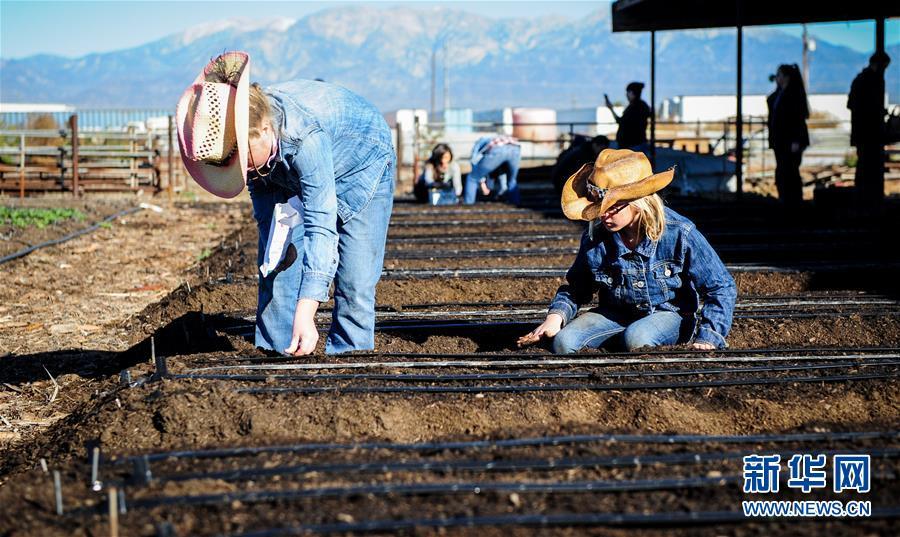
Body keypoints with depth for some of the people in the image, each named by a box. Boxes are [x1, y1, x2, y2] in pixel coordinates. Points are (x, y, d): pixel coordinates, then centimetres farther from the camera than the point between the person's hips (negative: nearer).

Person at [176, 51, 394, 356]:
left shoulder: (306, 137, -46)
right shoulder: (243, 137, -27)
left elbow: (321, 226, -49)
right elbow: (259, 186, -2)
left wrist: (305, 313, -54)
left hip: (362, 163, -5)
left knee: (354, 280, -13)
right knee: (278, 263, -3)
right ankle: (273, 355, 5)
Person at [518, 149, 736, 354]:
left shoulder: (679, 234, -18)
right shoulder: (595, 239, -8)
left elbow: (722, 287, -11)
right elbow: (575, 289, 10)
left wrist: (708, 338, -21)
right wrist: (555, 316, -11)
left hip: (668, 313, -3)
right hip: (615, 313, 4)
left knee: (636, 338, -39)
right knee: (564, 343, -23)